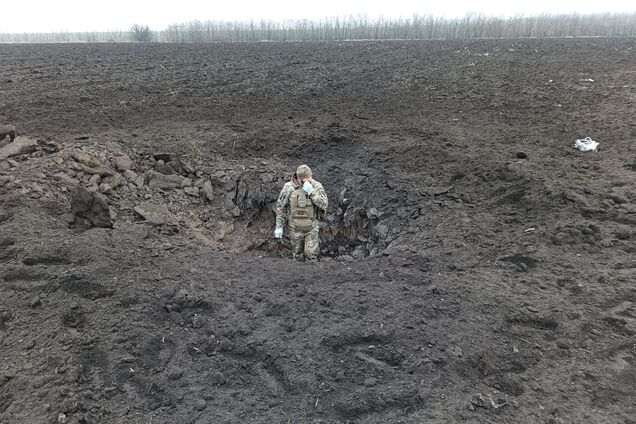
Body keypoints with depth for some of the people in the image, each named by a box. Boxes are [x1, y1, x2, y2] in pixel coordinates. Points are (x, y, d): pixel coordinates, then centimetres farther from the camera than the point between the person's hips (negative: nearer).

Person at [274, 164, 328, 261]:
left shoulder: (317, 186, -7)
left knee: (311, 254, -8)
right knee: (297, 255, 12)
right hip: (295, 228, 1)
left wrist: (312, 192, -26)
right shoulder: (288, 187, -7)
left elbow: (324, 205, -16)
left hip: (312, 227, -1)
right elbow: (280, 207, 0)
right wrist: (279, 227, 0)